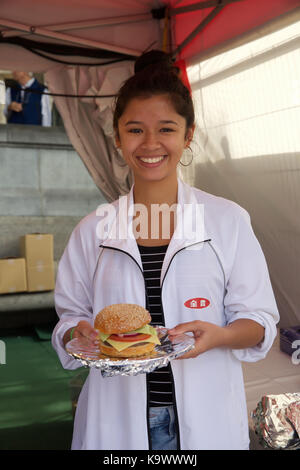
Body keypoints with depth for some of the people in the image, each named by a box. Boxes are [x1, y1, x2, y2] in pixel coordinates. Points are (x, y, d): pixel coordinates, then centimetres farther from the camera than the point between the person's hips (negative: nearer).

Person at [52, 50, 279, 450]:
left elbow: (259, 320, -2)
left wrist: (218, 335, -21)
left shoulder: (228, 221, -6)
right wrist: (78, 334, -16)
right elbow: (71, 316, 5)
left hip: (205, 419, 0)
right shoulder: (92, 230, -2)